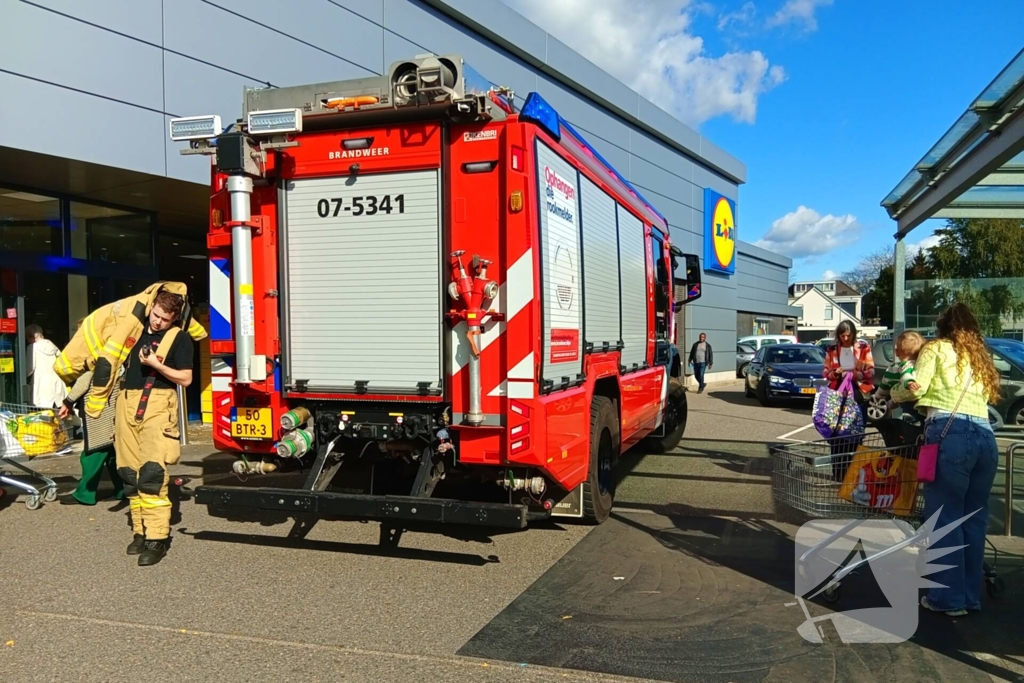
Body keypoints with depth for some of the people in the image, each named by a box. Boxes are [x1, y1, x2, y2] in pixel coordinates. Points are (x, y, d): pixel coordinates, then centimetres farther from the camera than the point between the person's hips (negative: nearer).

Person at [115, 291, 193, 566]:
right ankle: (140, 531, 14)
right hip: (127, 404, 6)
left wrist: (156, 364, -15)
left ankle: (157, 539, -14)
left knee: (152, 473, -15)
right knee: (129, 472, 5)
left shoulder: (180, 339, 0)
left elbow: (186, 379, -6)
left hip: (157, 406, -6)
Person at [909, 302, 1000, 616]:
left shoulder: (936, 348, 11)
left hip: (950, 433, -6)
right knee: (974, 519, 12)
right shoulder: (981, 358, 29)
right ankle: (971, 595, 18)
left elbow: (917, 387, -1)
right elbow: (989, 395, 19)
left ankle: (948, 597, 2)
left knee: (944, 517, -1)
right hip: (986, 437, 6)